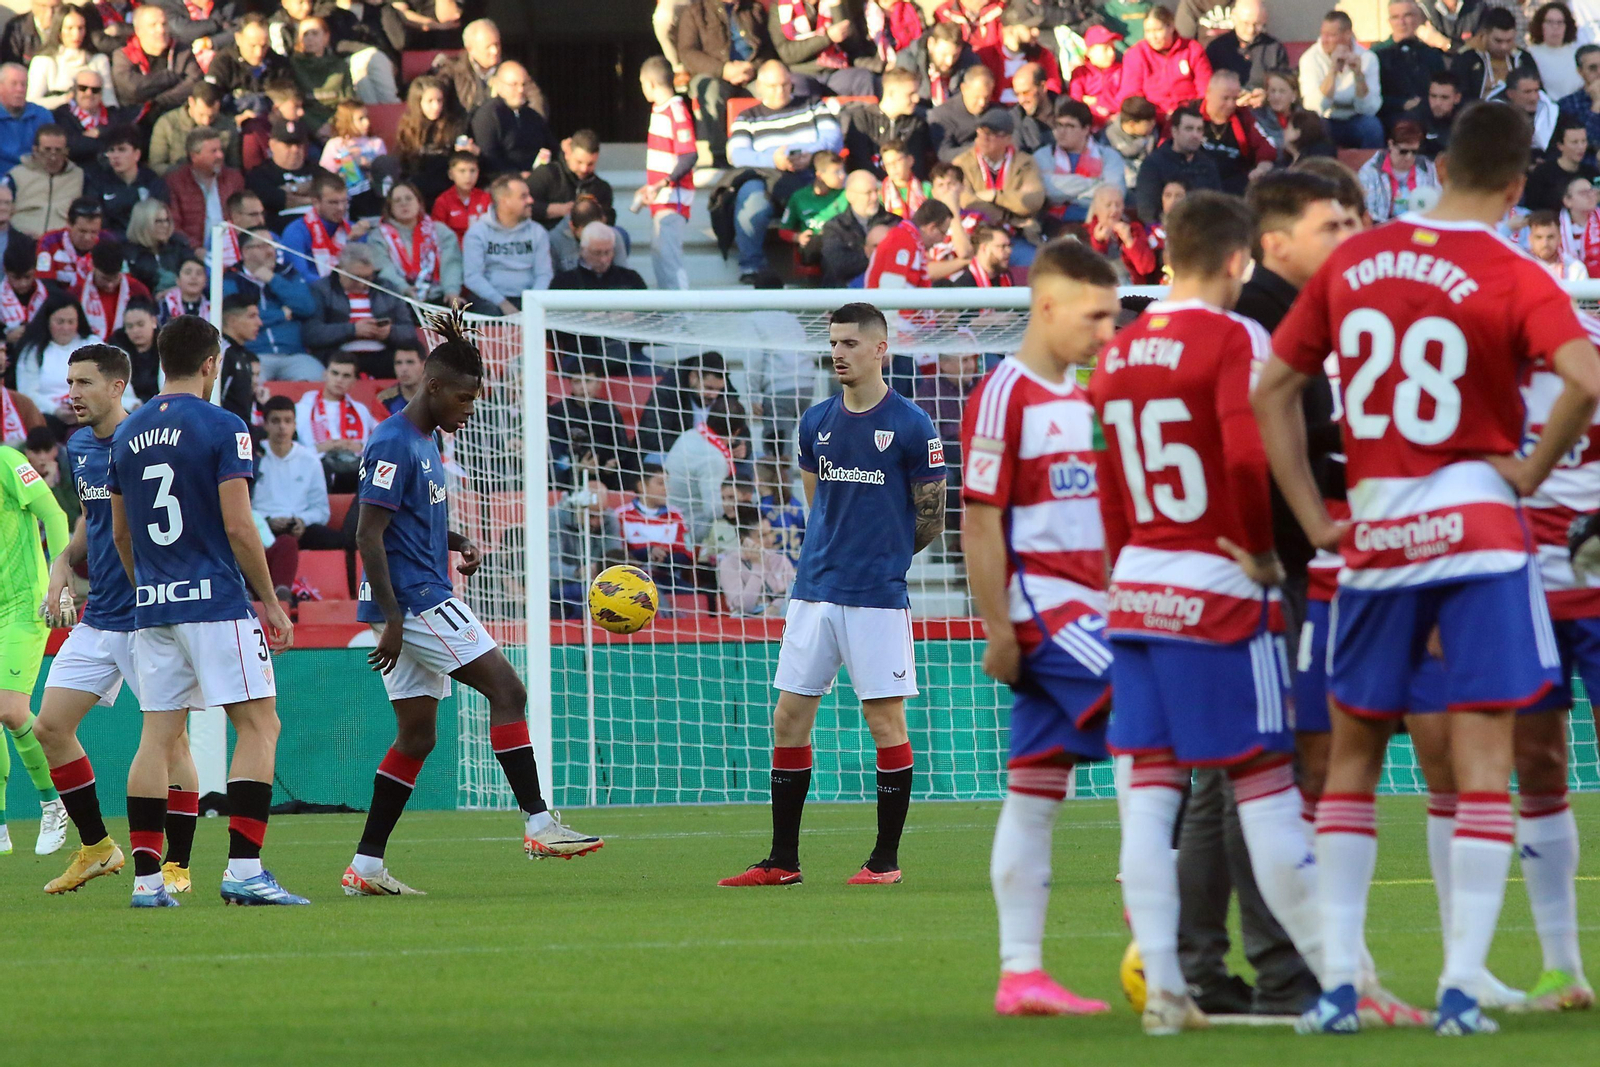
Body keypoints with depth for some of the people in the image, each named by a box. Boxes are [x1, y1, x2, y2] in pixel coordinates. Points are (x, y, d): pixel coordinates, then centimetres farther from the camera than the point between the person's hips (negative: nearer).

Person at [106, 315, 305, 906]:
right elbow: (238, 527, -12)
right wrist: (272, 604, -4)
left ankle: (147, 877, 2)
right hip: (217, 602, -6)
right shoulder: (223, 428, -8)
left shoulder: (128, 434, 11)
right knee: (259, 725, -2)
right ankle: (243, 869, -12)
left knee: (158, 735, 7)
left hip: (153, 608, 6)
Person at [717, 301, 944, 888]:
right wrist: (838, 557, 12)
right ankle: (783, 859, 10)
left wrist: (882, 559, 8)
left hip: (877, 597, -6)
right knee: (789, 718, 4)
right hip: (814, 591, 6)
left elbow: (930, 520, 0)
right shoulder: (816, 422, 10)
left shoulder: (911, 426, -6)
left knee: (885, 718, -2)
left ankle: (886, 858, 7)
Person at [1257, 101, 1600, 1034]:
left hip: (1373, 534, 4)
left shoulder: (1353, 261, 5)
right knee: (1483, 762, -1)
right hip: (1478, 527, -3)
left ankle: (1337, 983, 8)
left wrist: (1316, 519, 9)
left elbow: (1273, 390, 10)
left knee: (1353, 755, 14)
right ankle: (1461, 988, -7)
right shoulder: (1514, 279, -9)